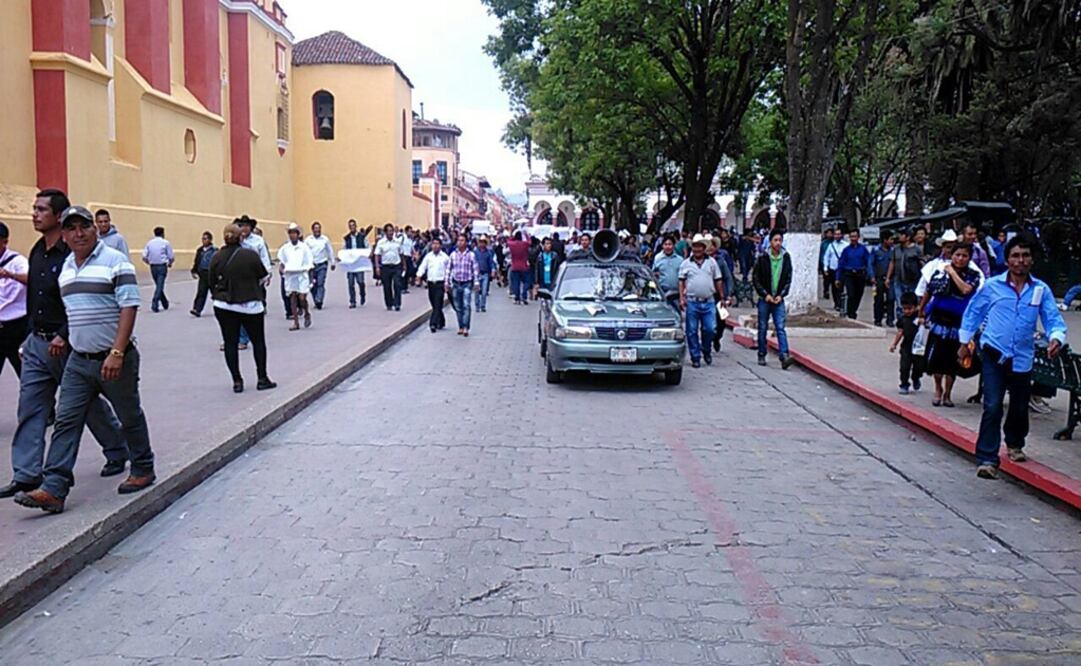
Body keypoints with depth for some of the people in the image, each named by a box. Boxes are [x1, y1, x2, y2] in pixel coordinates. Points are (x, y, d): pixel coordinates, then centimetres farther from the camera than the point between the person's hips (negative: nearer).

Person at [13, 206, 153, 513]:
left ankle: (143, 471, 27)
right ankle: (53, 490, 0)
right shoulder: (66, 267, 12)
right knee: (66, 422, 0)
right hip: (78, 360, 6)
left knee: (130, 417, 9)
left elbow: (129, 307, -16)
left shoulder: (115, 261, -10)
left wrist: (116, 353, -22)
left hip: (114, 358, -6)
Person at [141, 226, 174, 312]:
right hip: (162, 266, -4)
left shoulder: (149, 243, 6)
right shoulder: (166, 243, -3)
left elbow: (144, 257, 1)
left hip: (153, 267, 4)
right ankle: (155, 303, -17)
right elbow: (171, 257, -5)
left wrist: (149, 263, 20)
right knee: (160, 286, -6)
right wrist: (170, 263, 16)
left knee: (158, 285, 17)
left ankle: (165, 303, 28)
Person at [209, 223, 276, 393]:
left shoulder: (216, 258, -4)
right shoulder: (251, 255, -11)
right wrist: (262, 300, 11)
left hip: (224, 307, 2)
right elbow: (262, 279, -3)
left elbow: (211, 282, 2)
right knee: (258, 341, 12)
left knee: (230, 343, 9)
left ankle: (237, 381, 9)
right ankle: (262, 379, 14)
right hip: (251, 306, -1)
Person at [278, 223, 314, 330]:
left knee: (302, 298, -10)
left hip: (302, 275, -2)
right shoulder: (284, 248, 7)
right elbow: (281, 261, 13)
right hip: (289, 276, 2)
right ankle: (296, 322, 7)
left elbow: (309, 264, 5)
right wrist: (281, 269, -8)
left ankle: (307, 314, 20)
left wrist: (311, 278, 4)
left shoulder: (304, 247, 2)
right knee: (292, 297, 1)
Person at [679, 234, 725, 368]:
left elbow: (718, 281, 13)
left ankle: (706, 350, 21)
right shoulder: (686, 263, 6)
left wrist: (722, 297, 8)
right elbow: (681, 281, 6)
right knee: (692, 331, 2)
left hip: (708, 302, 1)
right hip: (692, 302, -1)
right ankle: (695, 357, 11)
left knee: (710, 329, -5)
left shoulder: (712, 262, 10)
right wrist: (682, 298, -3)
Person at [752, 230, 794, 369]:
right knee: (763, 328, 8)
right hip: (764, 299, -1)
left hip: (779, 300, 1)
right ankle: (762, 355, 19)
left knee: (780, 328, -8)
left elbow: (788, 279, 6)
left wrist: (781, 295, -6)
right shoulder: (762, 258, -6)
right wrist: (765, 294, -9)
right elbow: (755, 279, -3)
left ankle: (784, 356, -15)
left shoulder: (786, 258, 2)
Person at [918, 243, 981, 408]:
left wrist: (952, 272, -14)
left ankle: (947, 393, 22)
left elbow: (966, 290, -24)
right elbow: (928, 293, 11)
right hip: (938, 321, 1)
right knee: (935, 357, -2)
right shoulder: (940, 272, 0)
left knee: (952, 360, 5)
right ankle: (938, 389, 20)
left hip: (957, 324, -1)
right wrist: (921, 313, 16)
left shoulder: (973, 275, -3)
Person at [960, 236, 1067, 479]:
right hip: (994, 355, -3)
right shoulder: (992, 286, -4)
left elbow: (1054, 319, -3)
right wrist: (964, 342, 13)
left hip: (1022, 358, 3)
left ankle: (1014, 445, 45)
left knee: (1020, 408, 19)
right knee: (992, 407, -12)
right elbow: (973, 312, 8)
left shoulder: (1041, 290, -1)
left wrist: (1056, 338, -25)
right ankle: (987, 459, -10)